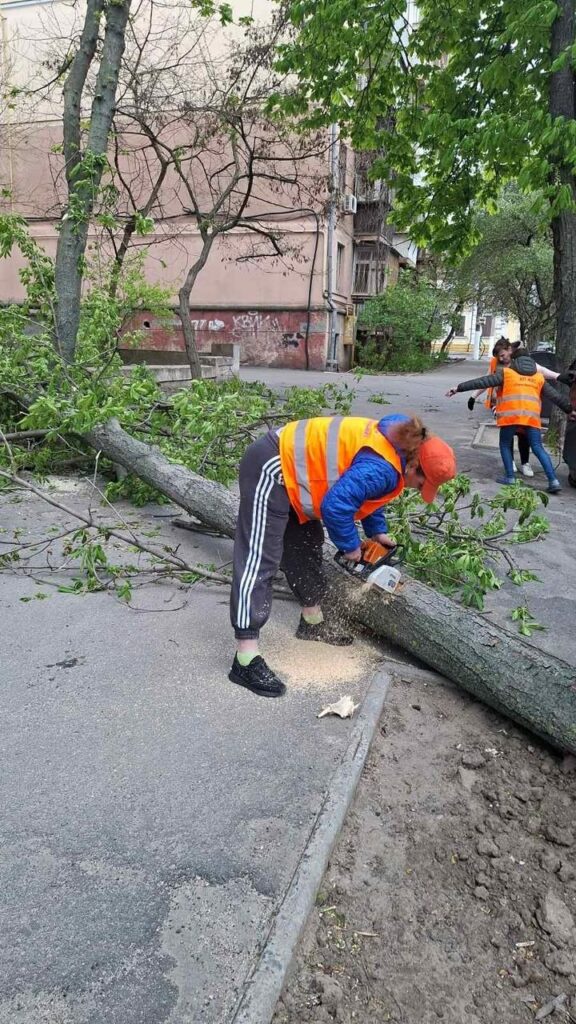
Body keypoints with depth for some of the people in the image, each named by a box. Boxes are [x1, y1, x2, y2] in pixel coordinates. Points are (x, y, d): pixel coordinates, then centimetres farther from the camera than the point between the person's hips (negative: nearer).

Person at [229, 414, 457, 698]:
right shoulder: (382, 469, -24)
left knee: (306, 549, 19)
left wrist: (377, 531, 14)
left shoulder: (391, 443, 6)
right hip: (273, 471, -11)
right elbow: (336, 506, -29)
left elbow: (367, 493, 20)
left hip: (292, 467, 11)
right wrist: (351, 547, -13)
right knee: (259, 562, -12)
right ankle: (246, 661, -11)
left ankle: (313, 622, 37)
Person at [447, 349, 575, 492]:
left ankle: (509, 477, 10)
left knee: (505, 445, 16)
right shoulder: (539, 377, 23)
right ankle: (553, 481, 0)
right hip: (532, 416, 3)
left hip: (510, 416, -3)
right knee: (538, 448, 7)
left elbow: (481, 382, 2)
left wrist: (459, 388, 3)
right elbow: (555, 396, 28)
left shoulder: (506, 372, 11)